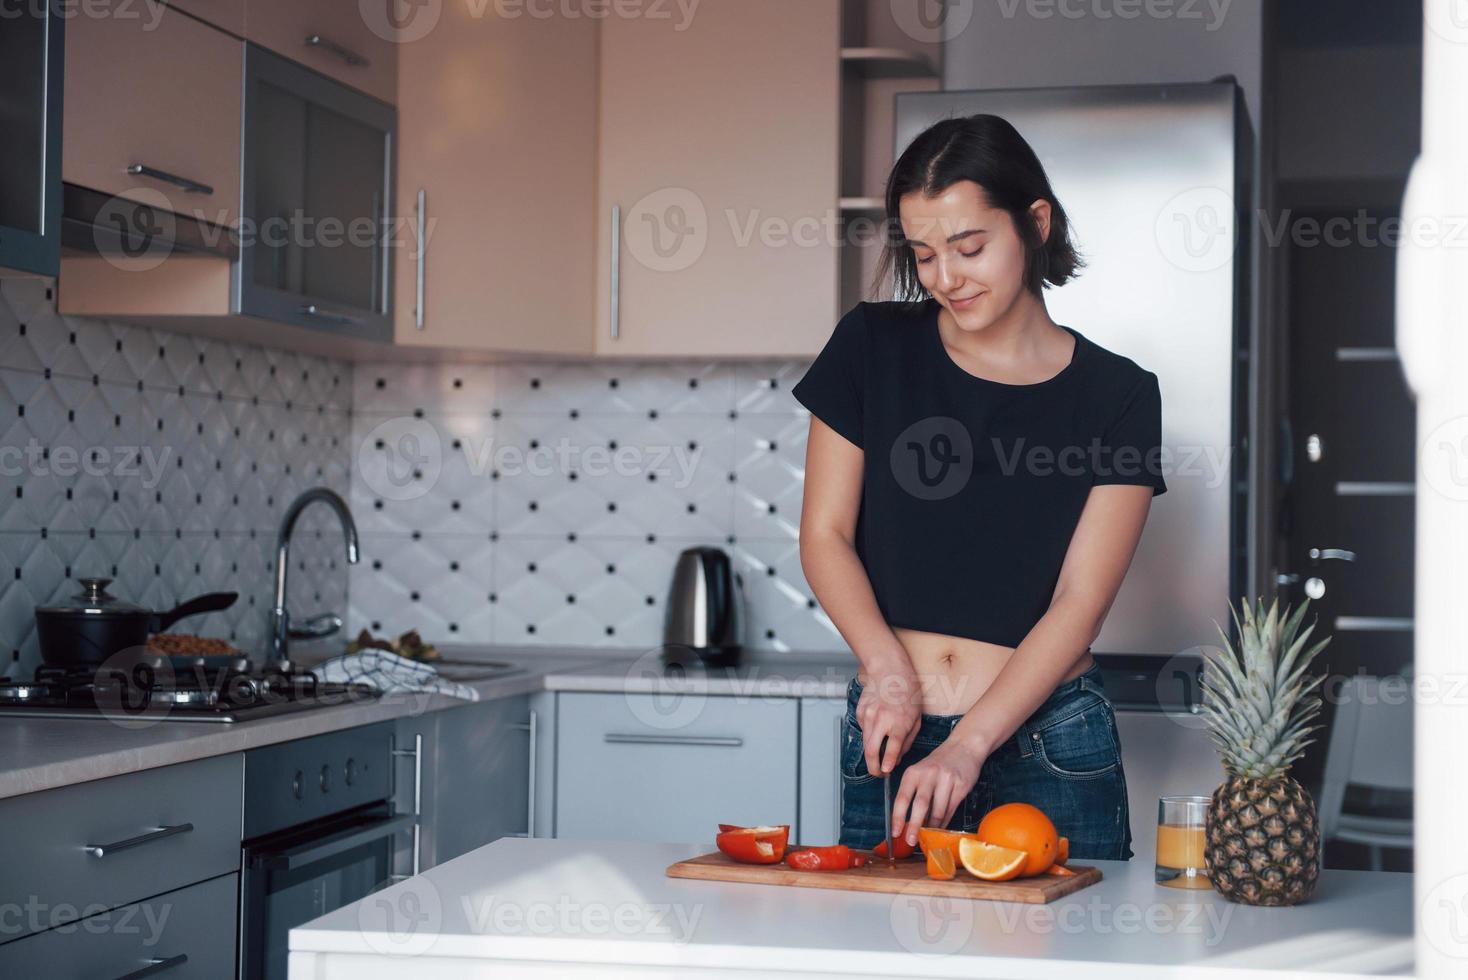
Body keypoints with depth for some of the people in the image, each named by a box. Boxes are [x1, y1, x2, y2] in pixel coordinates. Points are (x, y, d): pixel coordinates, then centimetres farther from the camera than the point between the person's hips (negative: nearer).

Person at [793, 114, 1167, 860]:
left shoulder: (1116, 396, -1)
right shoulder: (873, 347, 3)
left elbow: (1079, 603, -7)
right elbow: (824, 535, 3)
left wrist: (967, 746, -17)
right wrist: (887, 667, -13)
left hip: (1050, 744, -1)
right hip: (892, 733, 1)